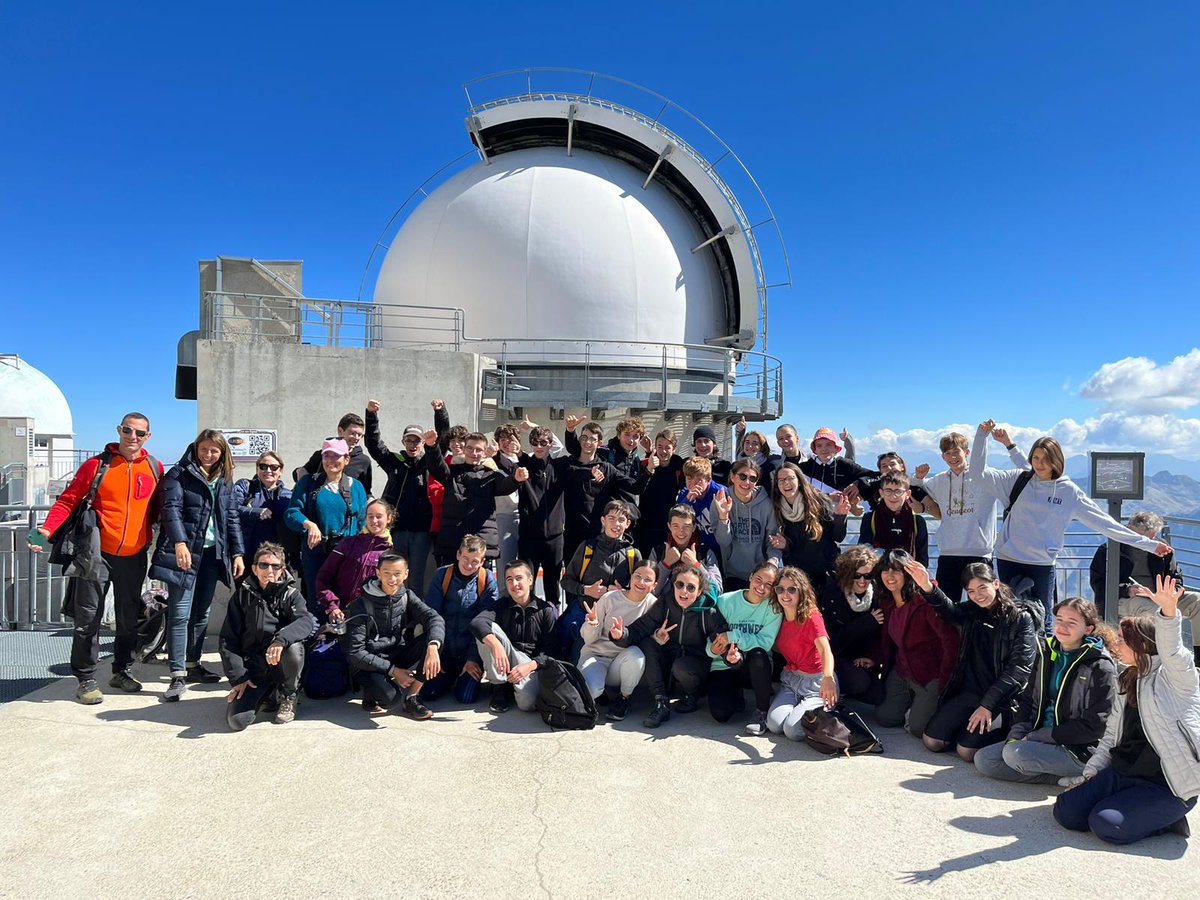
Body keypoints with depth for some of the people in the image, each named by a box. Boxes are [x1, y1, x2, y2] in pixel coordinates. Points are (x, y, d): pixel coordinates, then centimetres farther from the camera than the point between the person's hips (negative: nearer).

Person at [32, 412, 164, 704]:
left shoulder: (154, 468, 5)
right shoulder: (97, 465, -3)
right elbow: (68, 500, -4)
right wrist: (47, 529, -17)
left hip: (134, 556, 3)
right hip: (98, 553, -3)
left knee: (129, 617, 12)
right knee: (88, 617, -1)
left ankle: (121, 671, 27)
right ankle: (85, 679, 10)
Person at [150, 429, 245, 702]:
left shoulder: (225, 480, 15)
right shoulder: (180, 473, 0)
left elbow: (232, 517, 15)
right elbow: (172, 508, -12)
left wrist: (237, 553, 8)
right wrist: (179, 542, -27)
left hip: (212, 553, 5)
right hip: (184, 551, -5)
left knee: (202, 613, 12)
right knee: (180, 613, -7)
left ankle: (192, 665, 24)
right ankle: (178, 676, -5)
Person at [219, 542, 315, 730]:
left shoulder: (291, 595, -1)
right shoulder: (243, 595, 5)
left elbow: (306, 621, -22)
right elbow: (228, 639, 4)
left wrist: (281, 639, -42)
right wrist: (238, 677, -7)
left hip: (280, 665, -1)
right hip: (252, 667, 1)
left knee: (293, 648, -35)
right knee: (235, 721, -20)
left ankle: (288, 696, -4)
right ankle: (267, 695, 14)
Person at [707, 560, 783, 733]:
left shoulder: (773, 607, -10)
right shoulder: (725, 601, -8)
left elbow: (765, 643, -20)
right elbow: (713, 640, -8)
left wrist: (733, 636, -28)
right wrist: (720, 652, -29)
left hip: (756, 667, 0)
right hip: (725, 666, 0)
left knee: (758, 654, -36)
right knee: (721, 713, -23)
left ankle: (762, 712, -13)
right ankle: (735, 693, 15)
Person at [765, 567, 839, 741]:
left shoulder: (812, 617, -18)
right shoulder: (779, 617, 1)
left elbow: (825, 650, -35)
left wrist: (828, 677, -58)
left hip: (815, 682, -5)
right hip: (790, 679, 5)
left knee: (793, 730, -20)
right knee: (774, 724, -17)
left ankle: (827, 709, 8)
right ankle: (798, 703, 13)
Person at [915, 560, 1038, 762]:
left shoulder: (1021, 619, -4)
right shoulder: (969, 613, 8)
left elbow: (1019, 668, -10)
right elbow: (947, 609, -16)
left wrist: (988, 705, -16)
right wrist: (927, 587, -39)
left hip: (1002, 698, -4)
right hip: (968, 691, 4)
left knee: (967, 751, -18)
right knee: (932, 741, -7)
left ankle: (1001, 730, 9)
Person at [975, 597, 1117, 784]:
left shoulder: (1101, 667, -11)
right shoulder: (1047, 653, 9)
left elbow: (1093, 726, -15)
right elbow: (1028, 699, 13)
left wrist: (1033, 738, -15)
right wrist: (1016, 735, -6)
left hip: (1079, 751, -7)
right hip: (1041, 740, 7)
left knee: (1014, 753, -30)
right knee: (983, 759, -9)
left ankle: (1073, 776, -9)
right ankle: (1062, 776, -7)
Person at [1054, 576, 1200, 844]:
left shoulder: (1174, 678, -6)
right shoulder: (1128, 683, 16)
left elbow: (1171, 651, -30)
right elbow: (1111, 735, 18)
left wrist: (1169, 612, -51)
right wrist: (1089, 774, 8)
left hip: (1168, 785, -7)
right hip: (1123, 773, 7)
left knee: (1107, 825, -26)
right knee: (1066, 810, -10)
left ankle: (1168, 820, 1)